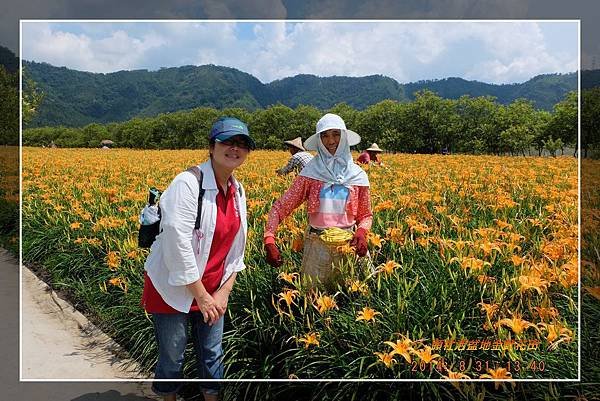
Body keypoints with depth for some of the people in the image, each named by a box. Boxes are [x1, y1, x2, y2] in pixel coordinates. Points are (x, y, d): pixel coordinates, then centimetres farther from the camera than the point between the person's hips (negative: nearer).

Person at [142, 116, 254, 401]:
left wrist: (223, 292, -2)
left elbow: (236, 246, 6)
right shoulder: (187, 184, -22)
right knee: (172, 355, 10)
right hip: (174, 289, -6)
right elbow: (177, 243, -25)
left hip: (213, 291, 6)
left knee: (212, 354, 16)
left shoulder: (238, 191, 1)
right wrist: (200, 296, -19)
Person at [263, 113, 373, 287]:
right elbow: (280, 207, -8)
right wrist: (269, 240, -23)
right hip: (317, 245, -1)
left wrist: (361, 232, -12)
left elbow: (365, 216, 10)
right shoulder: (310, 173, -4)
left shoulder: (358, 175, 1)